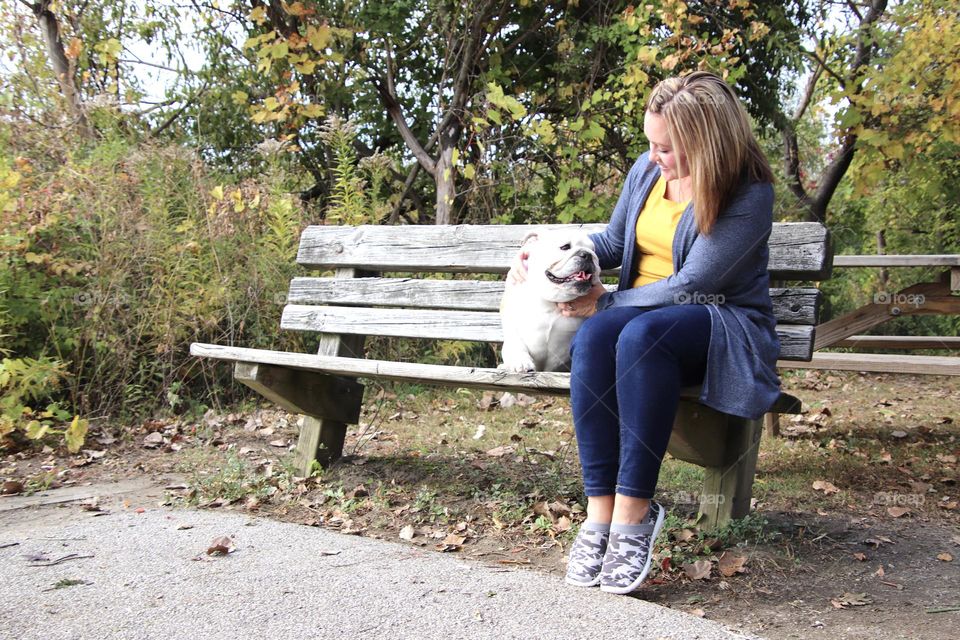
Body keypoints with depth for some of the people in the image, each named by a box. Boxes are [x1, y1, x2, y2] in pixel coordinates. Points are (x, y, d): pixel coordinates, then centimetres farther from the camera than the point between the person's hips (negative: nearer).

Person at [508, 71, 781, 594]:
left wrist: (606, 302, -13)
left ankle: (633, 511, -33)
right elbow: (613, 243, 19)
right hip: (643, 311, 5)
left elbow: (690, 286, -17)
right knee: (593, 336, -33)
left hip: (722, 323, -5)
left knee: (641, 333, -40)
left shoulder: (748, 194, -13)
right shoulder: (647, 170, 6)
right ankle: (600, 510, -32)